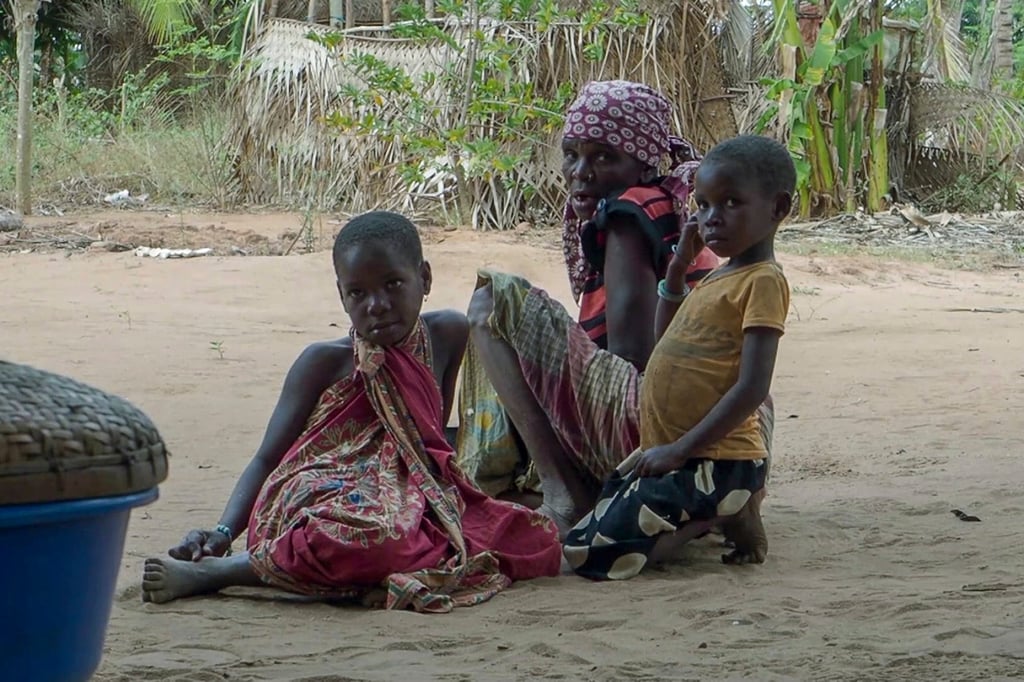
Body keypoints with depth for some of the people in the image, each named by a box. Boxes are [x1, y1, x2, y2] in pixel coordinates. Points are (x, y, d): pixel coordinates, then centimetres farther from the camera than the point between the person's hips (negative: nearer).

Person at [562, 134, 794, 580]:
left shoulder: (762, 281, -11)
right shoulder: (715, 280, 18)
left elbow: (751, 388, -19)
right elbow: (667, 346, 33)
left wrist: (679, 450, -22)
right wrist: (677, 269, 22)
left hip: (717, 461, -10)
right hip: (668, 452, 10)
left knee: (591, 553, -20)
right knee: (577, 541, 10)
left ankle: (729, 519, -4)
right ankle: (721, 513, 8)